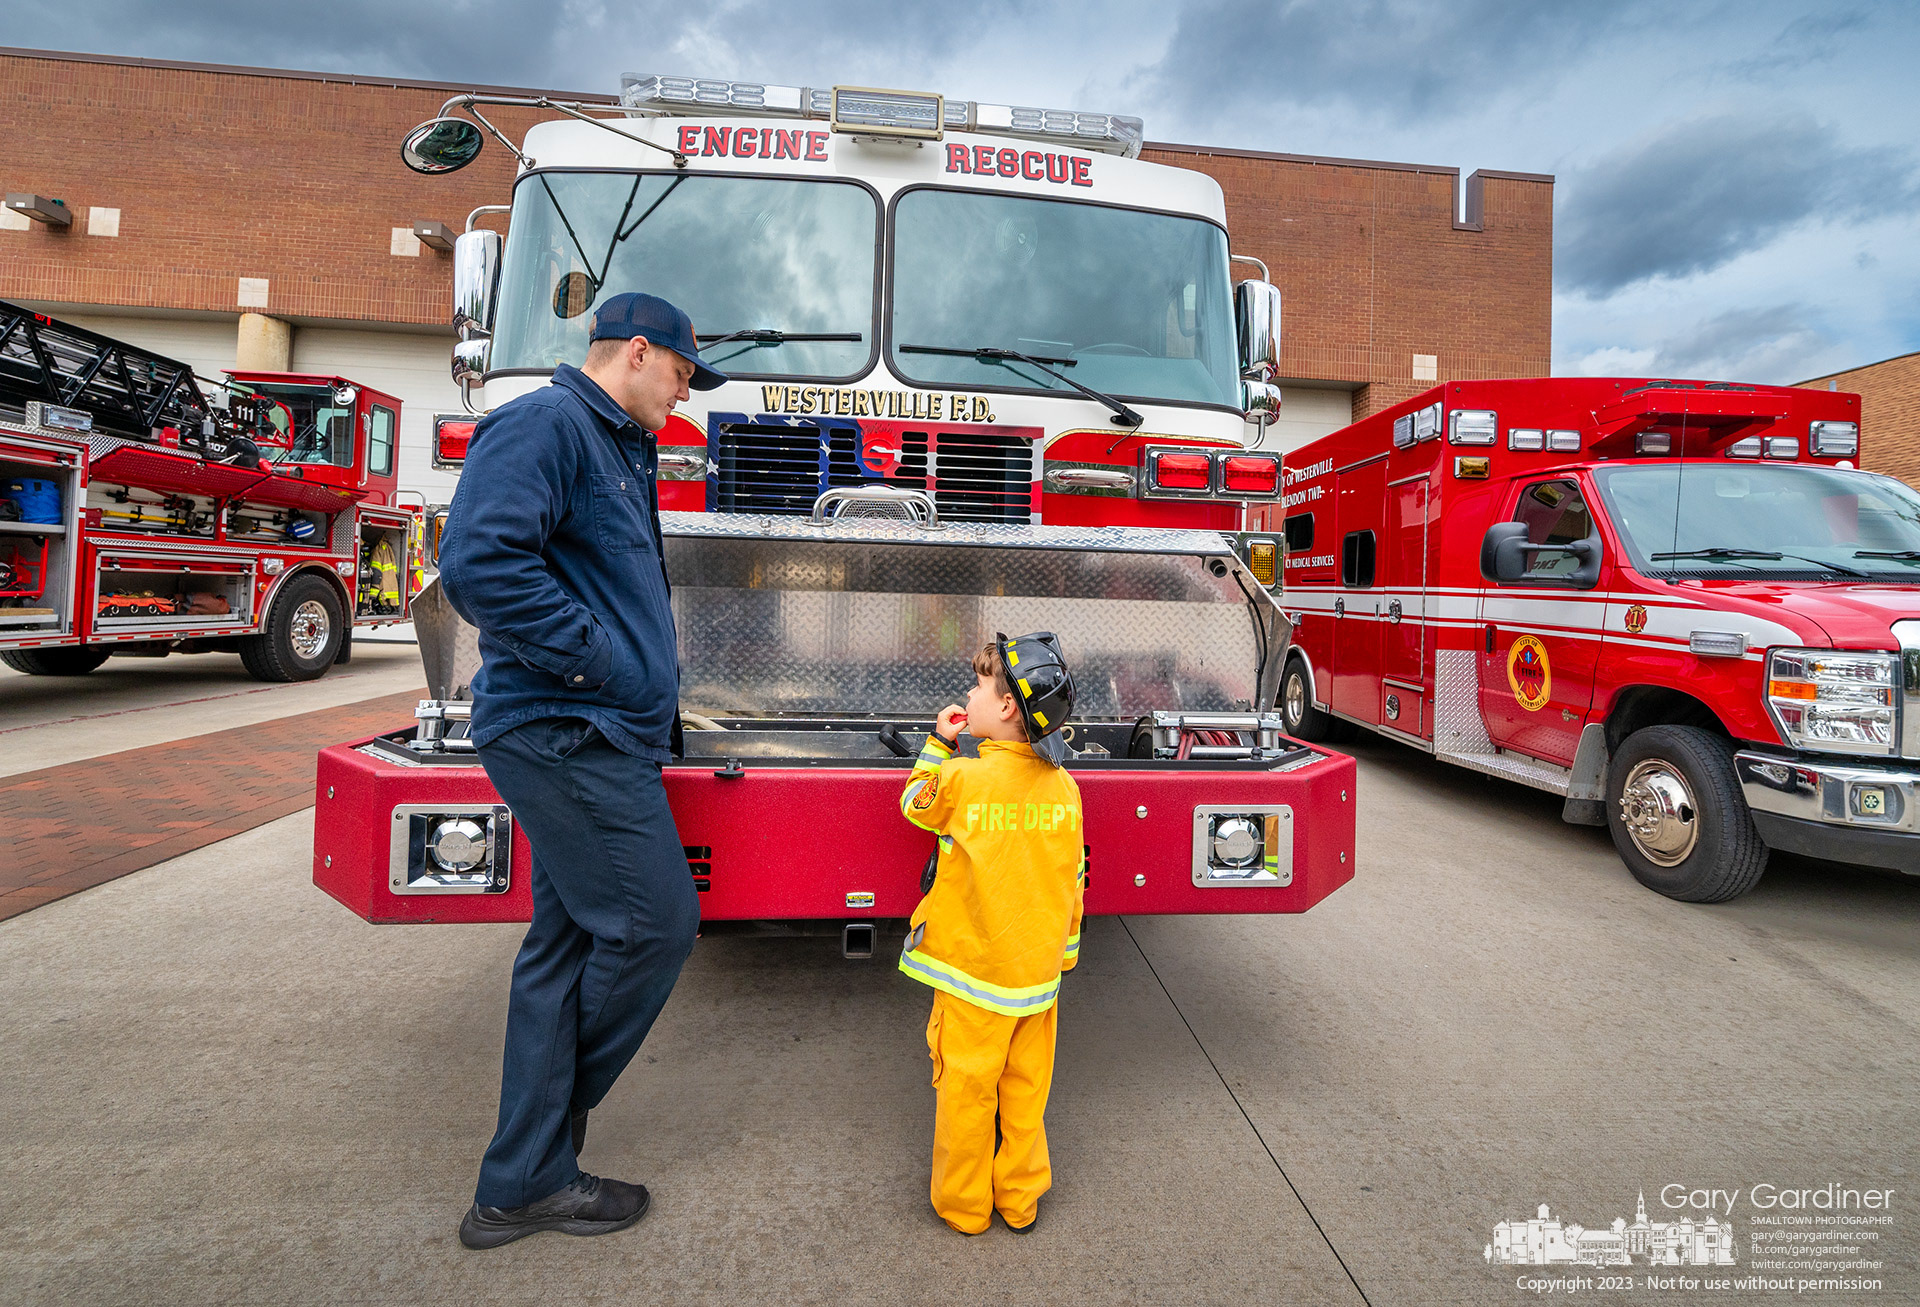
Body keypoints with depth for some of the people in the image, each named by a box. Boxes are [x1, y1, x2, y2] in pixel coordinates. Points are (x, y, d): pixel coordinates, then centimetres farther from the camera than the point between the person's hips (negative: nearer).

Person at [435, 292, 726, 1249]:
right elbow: (477, 561, -24)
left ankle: (522, 1185, 23)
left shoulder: (618, 451, 23)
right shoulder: (544, 424, -10)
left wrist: (650, 685, 19)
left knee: (568, 945, 11)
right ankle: (549, 1129, 20)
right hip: (565, 733, -10)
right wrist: (591, 657, -18)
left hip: (594, 738, 10)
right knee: (655, 922, -5)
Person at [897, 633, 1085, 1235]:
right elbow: (1071, 881, 5)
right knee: (1026, 1092, 18)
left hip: (973, 967, -4)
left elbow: (916, 803, 2)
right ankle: (1020, 1200, 34)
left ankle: (964, 1205, 29)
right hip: (1039, 969, 5)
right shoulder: (1064, 788, -4)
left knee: (966, 1091, 13)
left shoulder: (963, 778, -19)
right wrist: (1063, 951, 17)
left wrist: (938, 744, 11)